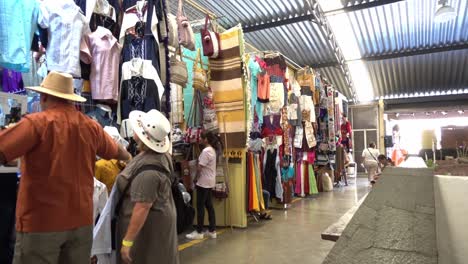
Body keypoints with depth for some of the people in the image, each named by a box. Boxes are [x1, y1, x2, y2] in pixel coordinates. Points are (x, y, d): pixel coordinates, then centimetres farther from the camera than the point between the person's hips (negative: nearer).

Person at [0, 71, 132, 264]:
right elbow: (116, 152, 21)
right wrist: (129, 158, 42)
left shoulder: (37, 122, -11)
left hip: (41, 221, -5)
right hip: (81, 219, 5)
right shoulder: (91, 126, 5)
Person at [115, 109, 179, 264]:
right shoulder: (162, 154, -1)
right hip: (160, 219, 9)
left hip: (147, 225, -9)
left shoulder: (147, 170, -30)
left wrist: (127, 241, -22)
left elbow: (142, 209, -29)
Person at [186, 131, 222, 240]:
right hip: (210, 182, 9)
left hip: (203, 182, -9)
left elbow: (200, 168, -19)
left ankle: (199, 232, 8)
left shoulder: (206, 151, -18)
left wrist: (196, 179, -4)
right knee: (209, 206, 13)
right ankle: (212, 231, 19)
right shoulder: (212, 150, 11)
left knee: (200, 206, 0)